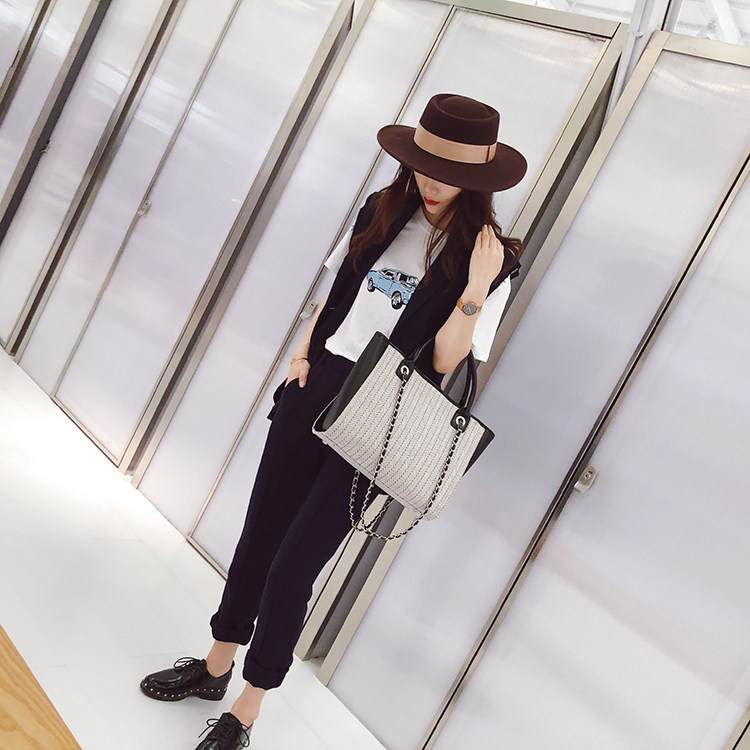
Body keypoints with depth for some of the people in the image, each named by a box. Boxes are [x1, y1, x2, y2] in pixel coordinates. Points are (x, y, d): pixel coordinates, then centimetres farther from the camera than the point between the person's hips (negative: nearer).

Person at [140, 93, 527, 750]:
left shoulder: (488, 259, -8)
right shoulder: (381, 214, 6)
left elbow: (442, 364, -12)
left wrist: (475, 292, -24)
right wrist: (304, 350, 6)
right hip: (315, 388, 5)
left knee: (293, 566, -2)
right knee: (261, 532, 14)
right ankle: (216, 667, 36)